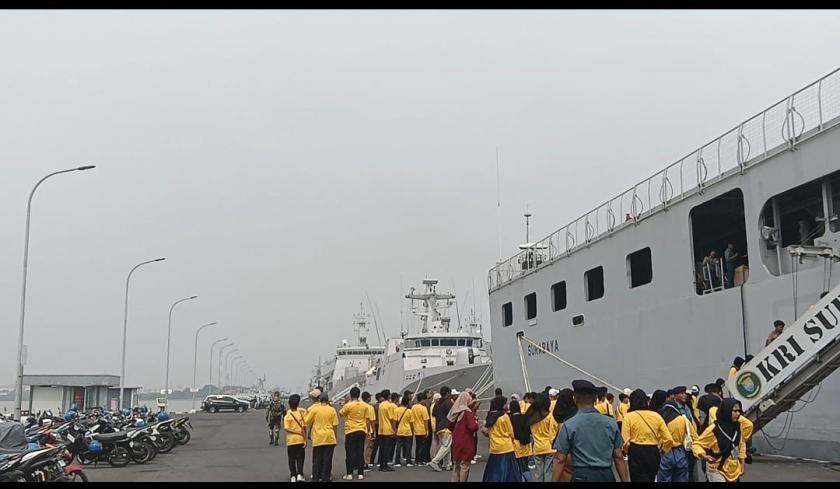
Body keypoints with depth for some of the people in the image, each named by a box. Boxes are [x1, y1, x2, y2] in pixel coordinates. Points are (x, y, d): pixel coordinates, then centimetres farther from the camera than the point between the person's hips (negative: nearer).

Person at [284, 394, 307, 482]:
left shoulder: (287, 415, -4)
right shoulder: (301, 412, -5)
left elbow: (286, 428, -14)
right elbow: (304, 427, -7)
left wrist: (297, 432, -9)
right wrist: (305, 439, -2)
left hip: (290, 440, 0)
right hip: (300, 439, 0)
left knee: (291, 459, 10)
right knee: (300, 458, 9)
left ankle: (293, 476, 9)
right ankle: (299, 475, -3)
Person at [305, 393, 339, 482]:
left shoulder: (314, 409, -2)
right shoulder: (332, 410, 0)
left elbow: (307, 422, 1)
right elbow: (335, 425, 1)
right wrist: (336, 437, 9)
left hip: (318, 438, 0)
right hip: (330, 438, 0)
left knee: (317, 458, 9)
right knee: (327, 458, 4)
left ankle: (316, 477, 12)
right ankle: (326, 477, 6)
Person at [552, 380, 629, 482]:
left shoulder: (569, 425, -4)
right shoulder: (611, 423, 5)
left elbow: (560, 460, -5)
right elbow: (619, 457, 5)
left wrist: (554, 480, -2)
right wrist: (624, 480, 11)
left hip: (582, 476, -3)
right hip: (607, 476, 3)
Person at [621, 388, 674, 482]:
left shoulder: (629, 416, -7)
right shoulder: (656, 415, 3)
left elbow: (625, 441, -13)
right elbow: (669, 439, -2)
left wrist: (626, 450, 7)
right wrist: (662, 450, 16)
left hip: (636, 453, -4)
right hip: (653, 453, 4)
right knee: (650, 479, 22)